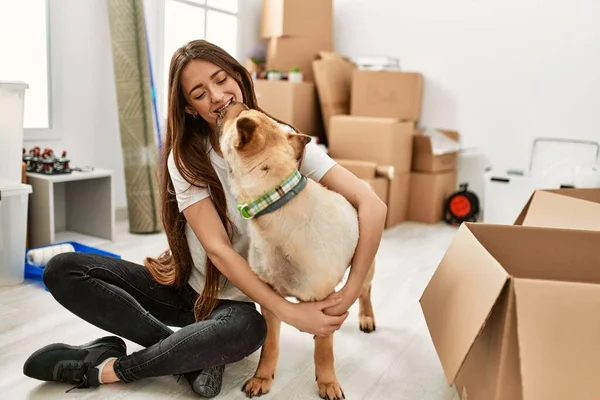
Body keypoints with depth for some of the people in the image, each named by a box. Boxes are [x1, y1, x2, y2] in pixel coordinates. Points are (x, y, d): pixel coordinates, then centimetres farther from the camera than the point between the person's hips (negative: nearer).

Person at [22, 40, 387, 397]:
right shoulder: (186, 156, -11)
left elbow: (372, 205, -21)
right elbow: (218, 248, -20)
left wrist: (349, 295, -30)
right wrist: (290, 312, -29)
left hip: (236, 298, -2)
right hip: (182, 285, 2)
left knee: (249, 330, -38)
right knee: (63, 271, -14)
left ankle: (106, 368, -16)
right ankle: (190, 352, -17)